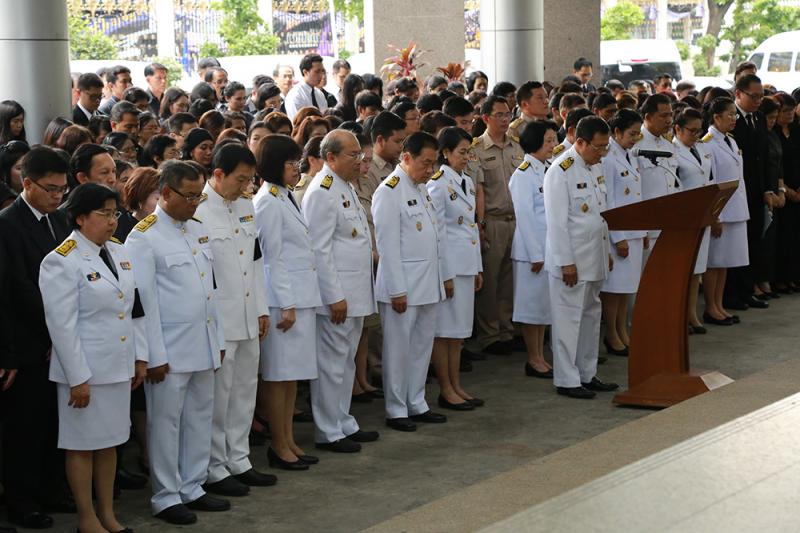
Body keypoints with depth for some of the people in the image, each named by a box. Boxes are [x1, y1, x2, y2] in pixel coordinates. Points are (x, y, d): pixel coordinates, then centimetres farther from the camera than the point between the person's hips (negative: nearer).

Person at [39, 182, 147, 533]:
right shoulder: (61, 262, -13)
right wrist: (78, 378, -16)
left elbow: (135, 309, 15)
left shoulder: (118, 253, 9)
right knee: (82, 444, 4)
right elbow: (62, 325, -15)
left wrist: (140, 358, 12)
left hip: (118, 366, 7)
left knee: (109, 441, 14)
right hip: (84, 371, -7)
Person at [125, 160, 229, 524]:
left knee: (200, 417, 13)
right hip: (170, 350, -7)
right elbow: (144, 300, -12)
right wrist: (154, 356, -14)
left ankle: (192, 488, 24)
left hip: (203, 344, 7)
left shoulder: (198, 230, 13)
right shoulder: (143, 237, -10)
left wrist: (218, 340, 16)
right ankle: (165, 497, 11)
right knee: (166, 422, 1)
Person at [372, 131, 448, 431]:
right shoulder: (389, 192, -13)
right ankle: (396, 411, 10)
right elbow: (387, 246, -16)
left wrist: (444, 276, 18)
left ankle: (417, 405, 24)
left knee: (423, 345, 14)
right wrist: (397, 291, -17)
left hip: (428, 283, 8)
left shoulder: (421, 188, 14)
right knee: (398, 349, 0)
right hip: (403, 287, -8)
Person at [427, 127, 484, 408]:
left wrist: (478, 268, 17)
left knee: (458, 330, 13)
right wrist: (444, 275, -15)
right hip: (447, 264, -8)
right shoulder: (438, 184, -12)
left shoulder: (467, 182, 14)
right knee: (443, 328, 0)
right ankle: (446, 391, 6)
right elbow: (437, 232, -14)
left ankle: (456, 386, 20)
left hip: (466, 264, 9)